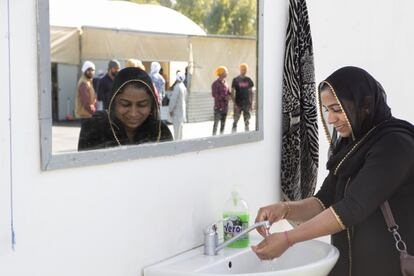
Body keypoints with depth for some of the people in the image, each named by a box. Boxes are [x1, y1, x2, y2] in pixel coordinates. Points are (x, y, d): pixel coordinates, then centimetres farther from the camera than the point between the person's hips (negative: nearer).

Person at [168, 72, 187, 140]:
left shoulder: (177, 87, -18)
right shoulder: (183, 86, 10)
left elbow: (173, 99, -18)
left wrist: (170, 109, -11)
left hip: (177, 109, -9)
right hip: (182, 108, 9)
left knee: (177, 127, -5)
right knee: (180, 126, 14)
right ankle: (179, 139, 20)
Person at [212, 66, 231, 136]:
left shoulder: (225, 83, 12)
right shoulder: (215, 83, -11)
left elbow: (228, 92, 17)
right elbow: (214, 95, -18)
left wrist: (229, 96, -7)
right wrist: (224, 97, -21)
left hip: (225, 106, 7)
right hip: (218, 106, -7)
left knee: (223, 122, 12)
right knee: (216, 122, -6)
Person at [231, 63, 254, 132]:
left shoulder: (248, 80, 7)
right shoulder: (235, 80, -3)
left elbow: (251, 92, 12)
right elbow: (232, 92, -4)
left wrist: (251, 103, 6)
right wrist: (234, 103, -12)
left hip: (246, 103, 3)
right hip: (238, 104, -3)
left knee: (247, 121, 7)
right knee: (235, 120, -4)